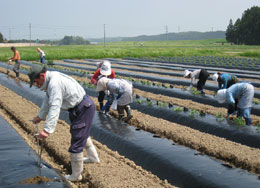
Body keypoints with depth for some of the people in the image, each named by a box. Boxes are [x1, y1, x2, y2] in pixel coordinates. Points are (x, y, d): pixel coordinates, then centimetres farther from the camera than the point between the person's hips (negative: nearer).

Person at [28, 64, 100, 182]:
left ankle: (76, 175, 10)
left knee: (76, 142, -3)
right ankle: (93, 158, 50)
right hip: (84, 106, 11)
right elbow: (48, 101, 23)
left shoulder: (54, 83, -25)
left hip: (83, 109, -11)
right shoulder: (51, 80, 9)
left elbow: (55, 107, -34)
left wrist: (47, 129, -38)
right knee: (83, 134, 30)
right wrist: (40, 116, 33)